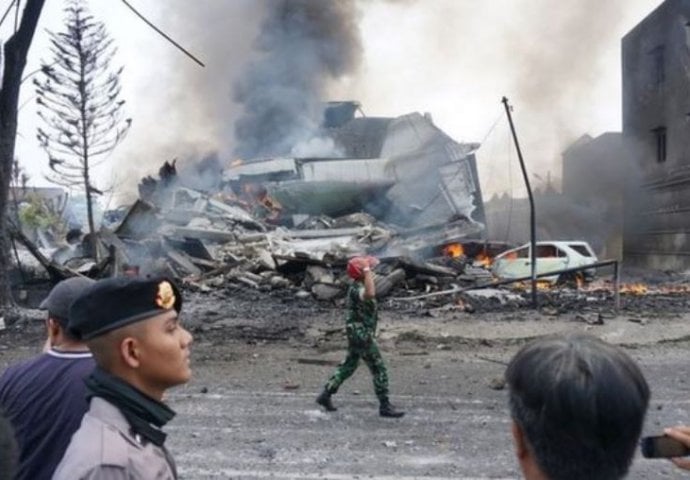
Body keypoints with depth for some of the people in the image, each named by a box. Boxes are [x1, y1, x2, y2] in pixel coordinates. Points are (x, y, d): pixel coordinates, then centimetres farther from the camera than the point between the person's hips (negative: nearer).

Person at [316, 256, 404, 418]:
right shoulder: (356, 289, -22)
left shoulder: (359, 286, 10)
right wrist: (367, 270, -37)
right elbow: (370, 294, -46)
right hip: (361, 335, -10)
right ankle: (385, 407, 4)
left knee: (349, 366, 19)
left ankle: (325, 395, 25)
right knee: (379, 369, -3)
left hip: (359, 334, 10)